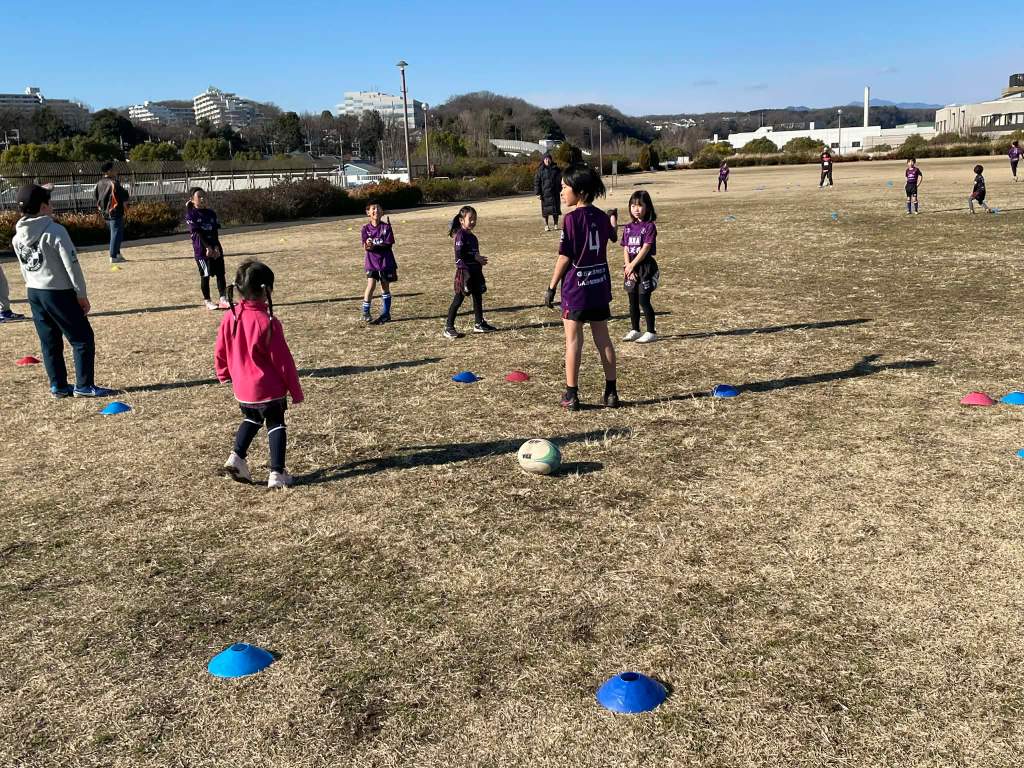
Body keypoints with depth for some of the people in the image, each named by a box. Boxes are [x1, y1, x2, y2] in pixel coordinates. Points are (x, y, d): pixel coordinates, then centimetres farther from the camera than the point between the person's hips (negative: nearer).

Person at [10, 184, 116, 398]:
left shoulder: (17, 238, 6)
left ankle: (58, 385, 17)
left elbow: (24, 269, 12)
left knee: (50, 342, 13)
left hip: (34, 293, 7)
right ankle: (84, 386, 0)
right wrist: (82, 295, -7)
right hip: (59, 293, -7)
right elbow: (72, 265, -15)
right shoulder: (55, 231, -15)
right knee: (83, 339, 1)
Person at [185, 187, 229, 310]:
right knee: (205, 275, 1)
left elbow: (215, 232, 3)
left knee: (220, 273, -1)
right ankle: (207, 301, 10)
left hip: (215, 248, 5)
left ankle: (223, 300, -2)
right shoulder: (191, 214, -4)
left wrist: (216, 247, -10)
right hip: (201, 249, -4)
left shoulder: (211, 213, 10)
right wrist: (208, 247, -20)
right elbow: (197, 232, -12)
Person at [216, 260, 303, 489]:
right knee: (276, 425, 11)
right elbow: (283, 360, -15)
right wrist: (295, 390, -5)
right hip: (269, 389, -5)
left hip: (242, 389, 5)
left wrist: (224, 375, 25)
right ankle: (277, 473, 7)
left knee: (251, 419, 28)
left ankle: (237, 457, 13)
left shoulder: (229, 317, -6)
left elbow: (220, 352, 6)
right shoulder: (268, 322, -20)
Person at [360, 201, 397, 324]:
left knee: (385, 287, 7)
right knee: (371, 285, -10)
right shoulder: (365, 229, 0)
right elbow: (365, 247, -8)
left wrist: (374, 246, -23)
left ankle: (385, 314, 15)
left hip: (386, 262, 0)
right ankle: (365, 313, -1)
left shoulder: (386, 227, -3)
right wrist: (367, 246, -32)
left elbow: (388, 245, -10)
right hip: (371, 262, 0)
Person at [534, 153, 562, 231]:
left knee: (555, 210, 4)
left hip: (555, 193, 1)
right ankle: (546, 226, 9)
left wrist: (561, 190, 1)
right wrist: (538, 193, -7)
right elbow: (536, 182, 0)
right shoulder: (540, 170, 0)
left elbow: (560, 180, 8)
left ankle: (556, 225, 15)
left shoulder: (556, 169, 5)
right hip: (544, 194, -1)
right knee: (545, 210, 1)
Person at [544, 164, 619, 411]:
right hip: (600, 287, 6)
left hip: (576, 288, -6)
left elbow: (564, 257, -15)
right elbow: (612, 237, 28)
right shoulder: (602, 217, 5)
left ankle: (572, 395, 4)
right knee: (603, 339, 11)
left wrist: (551, 287, -6)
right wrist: (613, 219, 49)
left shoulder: (572, 218, -14)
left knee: (573, 340, 1)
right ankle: (611, 392, 16)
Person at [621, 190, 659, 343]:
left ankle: (651, 332, 3)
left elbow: (645, 249, -14)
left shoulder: (649, 226, -8)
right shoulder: (628, 228, 10)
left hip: (645, 267, -6)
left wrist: (632, 265, -15)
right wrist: (628, 268, -8)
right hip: (631, 268, 6)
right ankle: (634, 331, 22)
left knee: (644, 300, -5)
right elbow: (625, 250, 5)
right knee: (633, 301, 11)